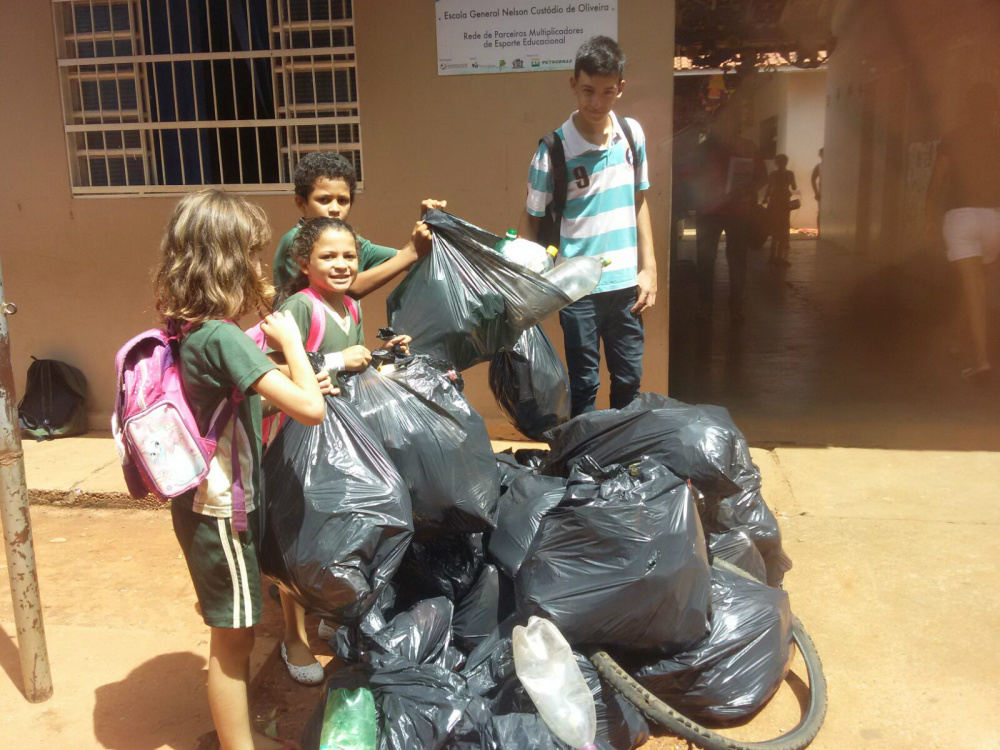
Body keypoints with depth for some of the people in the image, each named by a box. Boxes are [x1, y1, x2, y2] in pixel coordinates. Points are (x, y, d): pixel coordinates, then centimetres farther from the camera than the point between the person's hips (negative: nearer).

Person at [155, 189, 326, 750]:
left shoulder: (187, 328, 1)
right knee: (233, 637, 6)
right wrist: (289, 340, -16)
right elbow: (310, 407, -31)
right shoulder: (222, 337, -25)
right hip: (221, 509, -9)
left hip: (206, 498, 9)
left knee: (238, 629, 22)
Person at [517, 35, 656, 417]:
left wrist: (648, 268, 7)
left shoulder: (633, 134, 1)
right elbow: (531, 219, -4)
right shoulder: (554, 149, -11)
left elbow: (639, 201, 11)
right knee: (584, 385, 7)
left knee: (629, 381, 14)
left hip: (626, 284, 4)